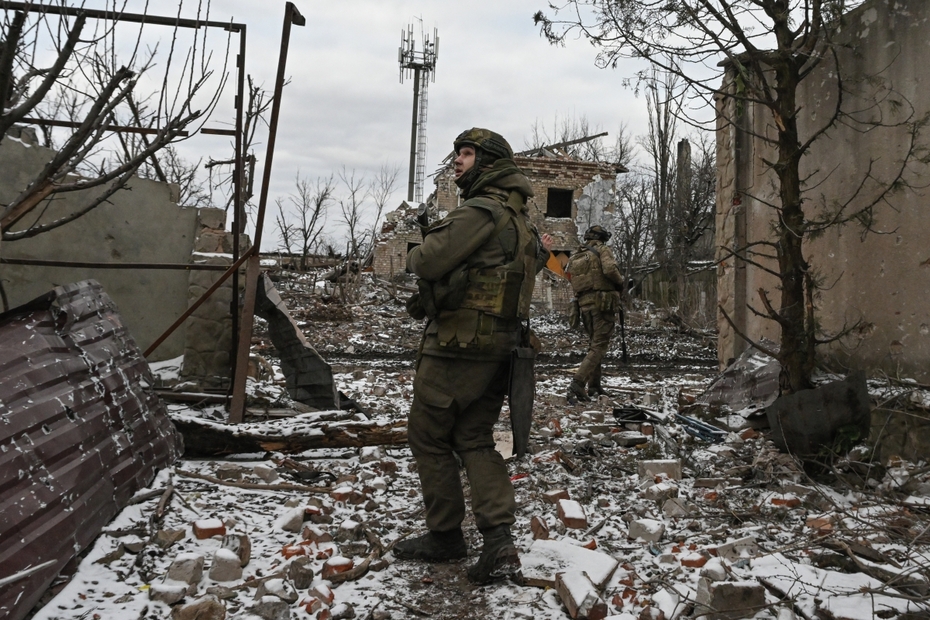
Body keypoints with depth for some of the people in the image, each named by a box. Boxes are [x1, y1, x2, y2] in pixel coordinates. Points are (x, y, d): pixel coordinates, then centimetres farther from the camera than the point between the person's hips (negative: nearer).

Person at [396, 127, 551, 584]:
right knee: (474, 440, 12)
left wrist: (417, 254, 2)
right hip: (499, 345, 9)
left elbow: (429, 262, -19)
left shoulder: (481, 211, -14)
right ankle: (498, 540, 2)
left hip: (459, 345, -9)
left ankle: (445, 536, 17)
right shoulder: (519, 219, 17)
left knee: (428, 436, 5)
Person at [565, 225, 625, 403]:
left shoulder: (575, 257, 16)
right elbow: (610, 270, -20)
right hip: (602, 304, -7)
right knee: (598, 347, -7)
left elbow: (572, 280, 11)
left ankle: (594, 386, 23)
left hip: (584, 306, 7)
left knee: (593, 345, 21)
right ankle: (577, 384, -22)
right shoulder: (603, 250, -2)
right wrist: (620, 282, -2)